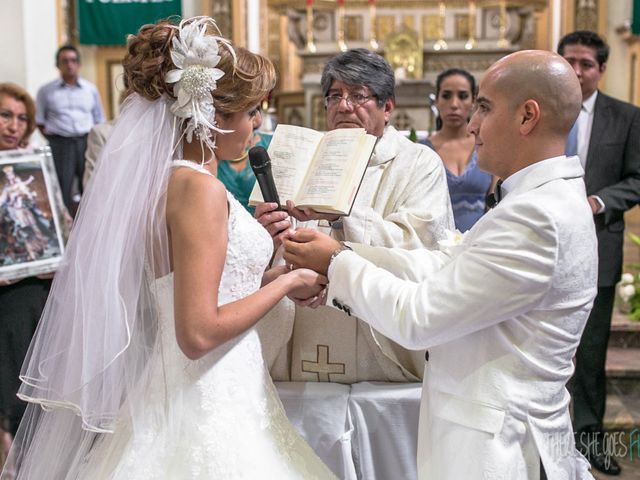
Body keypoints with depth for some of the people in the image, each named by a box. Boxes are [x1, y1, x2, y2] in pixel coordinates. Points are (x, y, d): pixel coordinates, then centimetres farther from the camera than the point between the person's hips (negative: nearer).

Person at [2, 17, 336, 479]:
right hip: (209, 406, -9)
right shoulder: (200, 187, -21)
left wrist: (265, 274, 11)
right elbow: (199, 333, -24)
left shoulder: (167, 177, 6)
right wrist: (284, 284, -13)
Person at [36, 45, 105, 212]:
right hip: (60, 144, -2)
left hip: (87, 142, 2)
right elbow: (39, 121, 12)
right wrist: (52, 137, 2)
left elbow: (99, 120, 14)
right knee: (62, 191, -2)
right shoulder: (46, 91, 6)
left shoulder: (91, 89, 10)